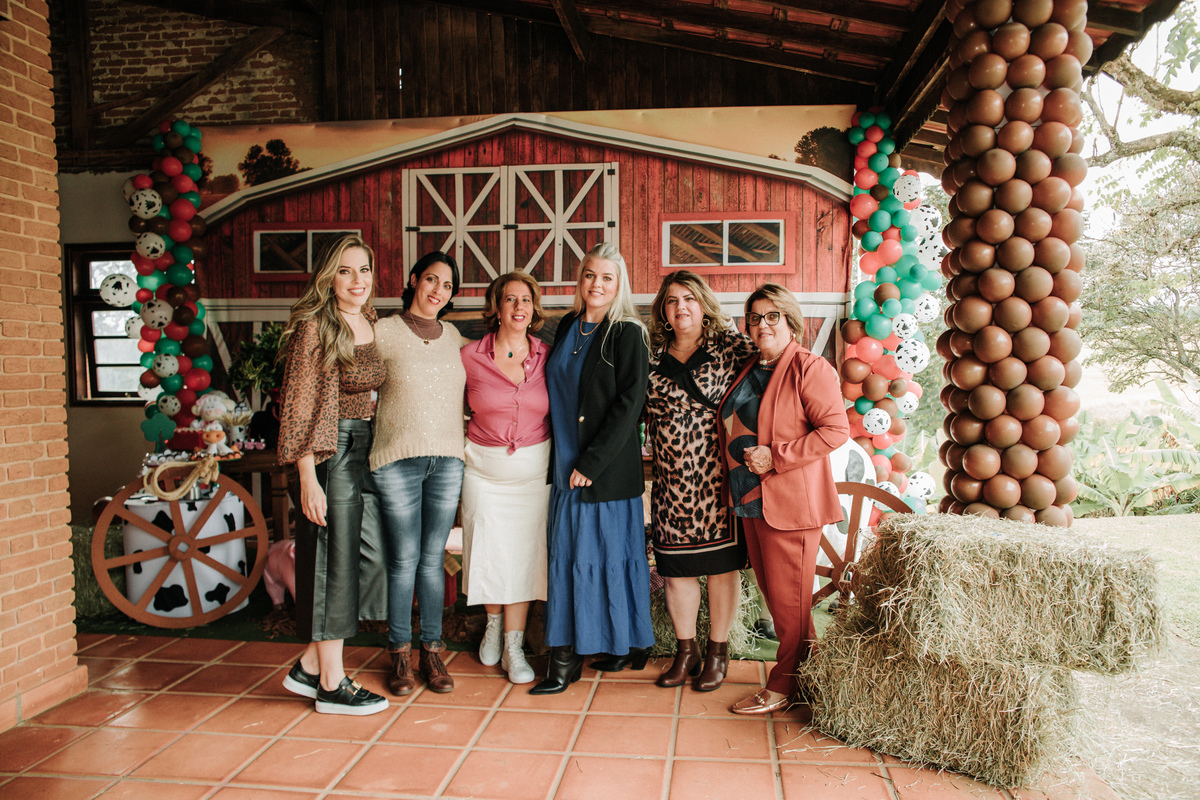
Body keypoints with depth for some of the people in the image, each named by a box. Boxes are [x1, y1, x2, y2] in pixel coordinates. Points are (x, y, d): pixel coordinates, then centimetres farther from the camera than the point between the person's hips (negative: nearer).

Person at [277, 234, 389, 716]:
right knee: (334, 559, -1)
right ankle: (332, 685, 11)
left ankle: (311, 665, 27)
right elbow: (301, 405, -15)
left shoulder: (371, 324, 11)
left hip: (365, 449, 8)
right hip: (331, 451, -8)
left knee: (344, 555, 12)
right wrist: (309, 478, -19)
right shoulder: (316, 326, -11)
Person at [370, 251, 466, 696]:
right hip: (398, 459, -3)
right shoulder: (384, 332, -1)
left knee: (433, 559, 9)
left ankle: (432, 652, 19)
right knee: (403, 559, 2)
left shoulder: (454, 337, 11)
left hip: (448, 459, 3)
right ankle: (400, 655, 17)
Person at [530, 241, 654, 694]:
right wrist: (566, 460, 9)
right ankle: (566, 657, 18)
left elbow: (628, 405, -12)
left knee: (610, 554, 3)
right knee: (565, 558, 7)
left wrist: (591, 462, -14)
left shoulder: (628, 334, -7)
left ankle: (629, 642, 23)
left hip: (609, 469, -5)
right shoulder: (568, 327, 11)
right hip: (566, 466, 6)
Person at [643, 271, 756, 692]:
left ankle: (717, 652, 23)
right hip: (671, 481, 3)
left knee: (721, 564, 7)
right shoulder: (654, 358, 8)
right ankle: (685, 652, 26)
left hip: (718, 478, -3)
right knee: (675, 568, 9)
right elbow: (645, 414, 15)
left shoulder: (731, 346, -1)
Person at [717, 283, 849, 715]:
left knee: (788, 598, 1)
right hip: (750, 500, 8)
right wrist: (738, 464, 12)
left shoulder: (809, 368, -9)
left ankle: (784, 686, 15)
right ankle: (807, 664, 29)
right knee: (772, 593, 14)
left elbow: (835, 429, -17)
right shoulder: (749, 370, 15)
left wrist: (776, 456, -19)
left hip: (791, 502, -8)